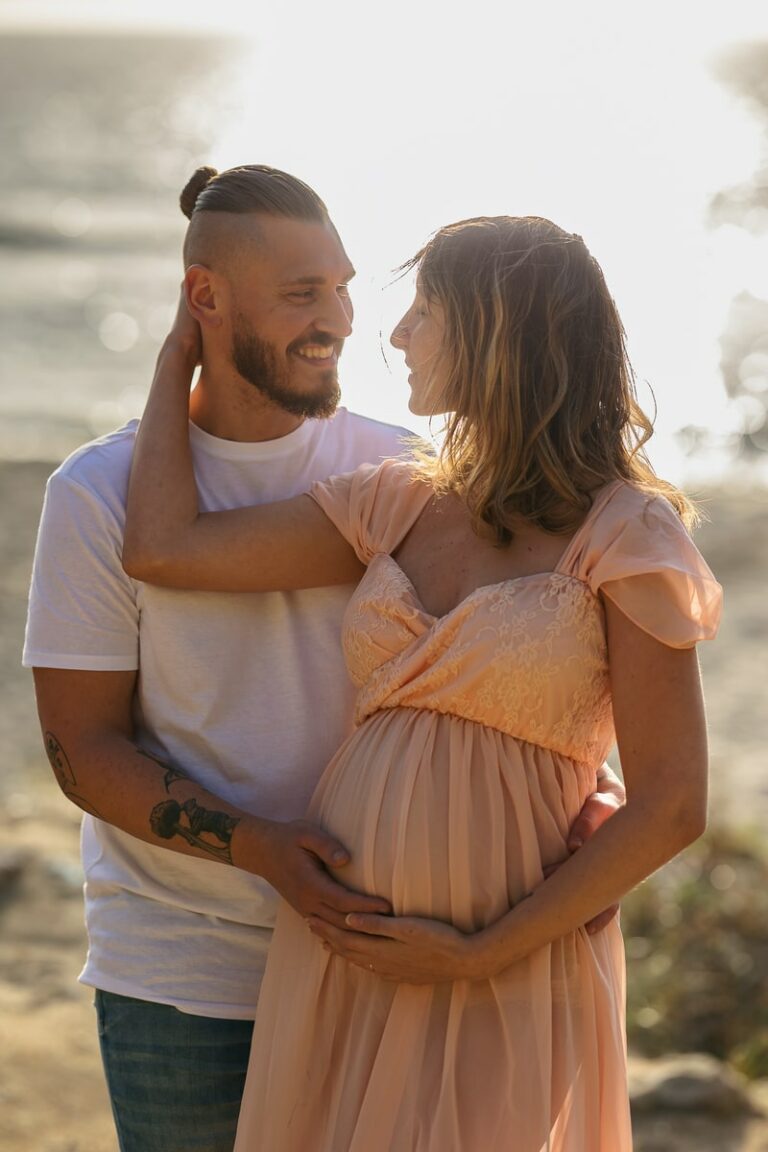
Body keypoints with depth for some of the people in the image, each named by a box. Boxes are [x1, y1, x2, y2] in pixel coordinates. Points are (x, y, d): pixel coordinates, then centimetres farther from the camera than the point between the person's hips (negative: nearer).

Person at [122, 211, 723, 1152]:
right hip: (343, 956, 5)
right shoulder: (398, 505, 9)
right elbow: (163, 551, 3)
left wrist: (483, 953, -12)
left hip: (512, 964, -5)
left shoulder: (627, 532, -7)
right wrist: (182, 348, 12)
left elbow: (670, 807, -10)